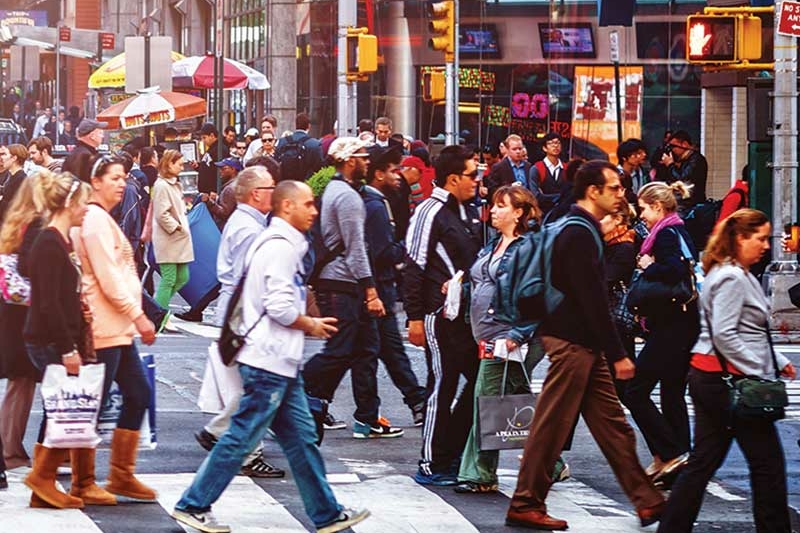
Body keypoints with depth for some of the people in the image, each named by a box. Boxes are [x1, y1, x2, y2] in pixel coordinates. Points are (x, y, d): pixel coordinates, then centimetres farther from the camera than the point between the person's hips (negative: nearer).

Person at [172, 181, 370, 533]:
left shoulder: (283, 244, 17)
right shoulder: (280, 246, -15)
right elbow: (280, 308, -22)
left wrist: (307, 324, 13)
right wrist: (311, 326, -6)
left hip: (281, 362, 10)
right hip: (269, 361, -10)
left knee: (300, 437, 12)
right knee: (242, 437, -4)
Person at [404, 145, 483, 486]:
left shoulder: (469, 213, 16)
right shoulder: (430, 212, -11)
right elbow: (414, 266, -13)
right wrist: (415, 317, -17)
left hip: (469, 313, 9)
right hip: (441, 314, -9)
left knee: (480, 379, 10)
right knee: (443, 385, -4)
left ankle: (450, 452, 20)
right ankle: (432, 464, 3)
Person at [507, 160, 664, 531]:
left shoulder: (580, 230, 15)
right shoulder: (579, 234, -17)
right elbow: (593, 301, -21)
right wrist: (618, 354, -20)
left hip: (583, 344, 10)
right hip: (572, 342, -10)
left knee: (612, 423, 9)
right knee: (551, 424, -3)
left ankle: (646, 500, 11)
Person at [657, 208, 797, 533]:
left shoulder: (739, 275, 17)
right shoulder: (732, 278, -15)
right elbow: (724, 335, -21)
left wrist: (777, 360, 17)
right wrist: (760, 372, -18)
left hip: (709, 378, 10)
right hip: (728, 381, -10)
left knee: (704, 461, 9)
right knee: (767, 461, -1)